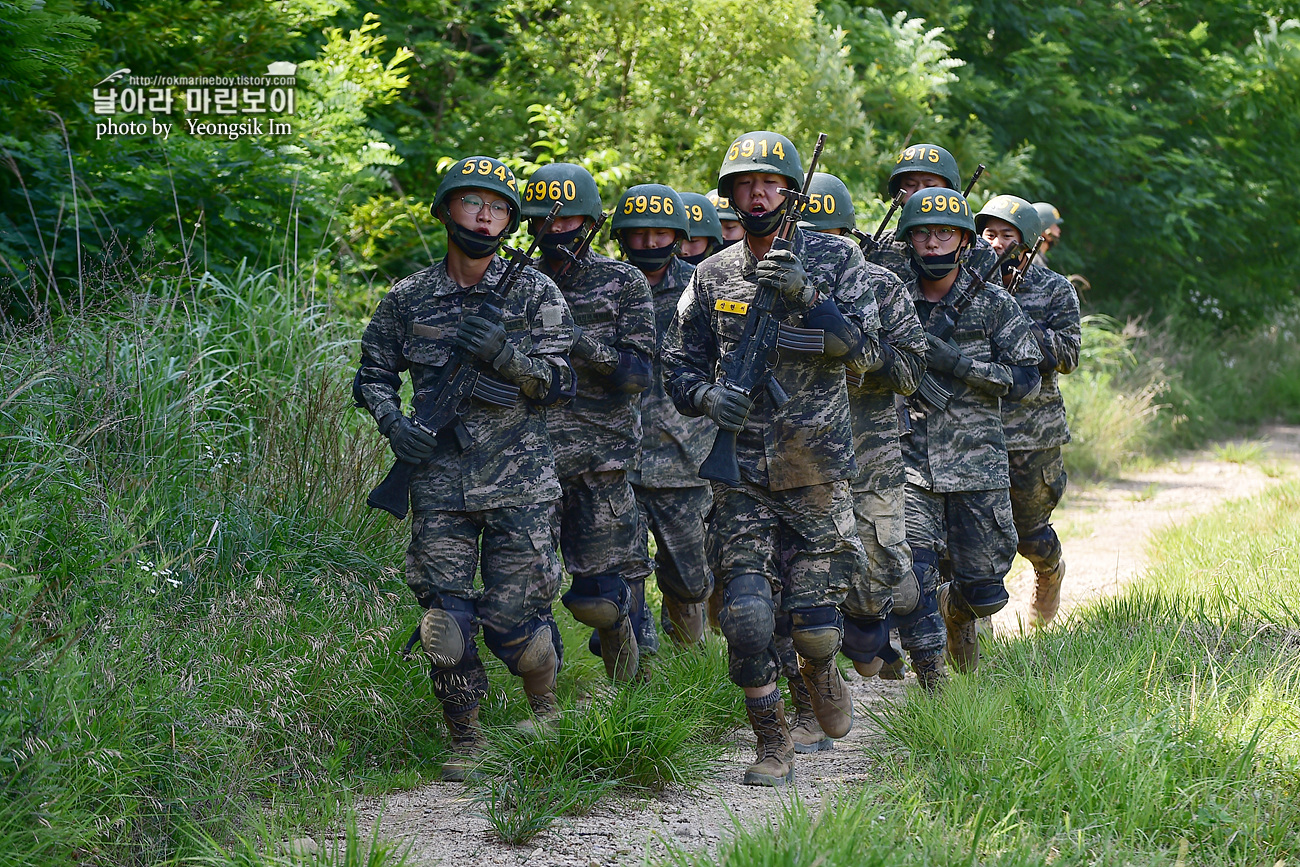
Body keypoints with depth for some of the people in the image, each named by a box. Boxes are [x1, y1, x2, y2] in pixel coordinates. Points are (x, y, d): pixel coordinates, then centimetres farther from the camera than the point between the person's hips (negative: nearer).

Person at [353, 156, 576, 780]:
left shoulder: (534, 294, 3)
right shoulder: (409, 299, 7)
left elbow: (559, 383, 0)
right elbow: (373, 374, 15)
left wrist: (505, 354, -18)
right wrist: (393, 423, -5)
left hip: (517, 484, -1)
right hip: (439, 481, 1)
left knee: (511, 619, -3)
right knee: (446, 618, -4)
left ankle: (545, 706, 28)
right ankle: (465, 742, 10)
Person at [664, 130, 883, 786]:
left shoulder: (835, 260, 2)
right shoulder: (712, 277, 8)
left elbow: (865, 351, -8)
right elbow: (678, 365, 11)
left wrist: (805, 294, -21)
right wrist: (706, 396, -11)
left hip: (818, 474, -1)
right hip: (742, 479, 1)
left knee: (814, 627, -2)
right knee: (746, 616, -12)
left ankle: (819, 668, 35)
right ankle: (773, 743, 6)